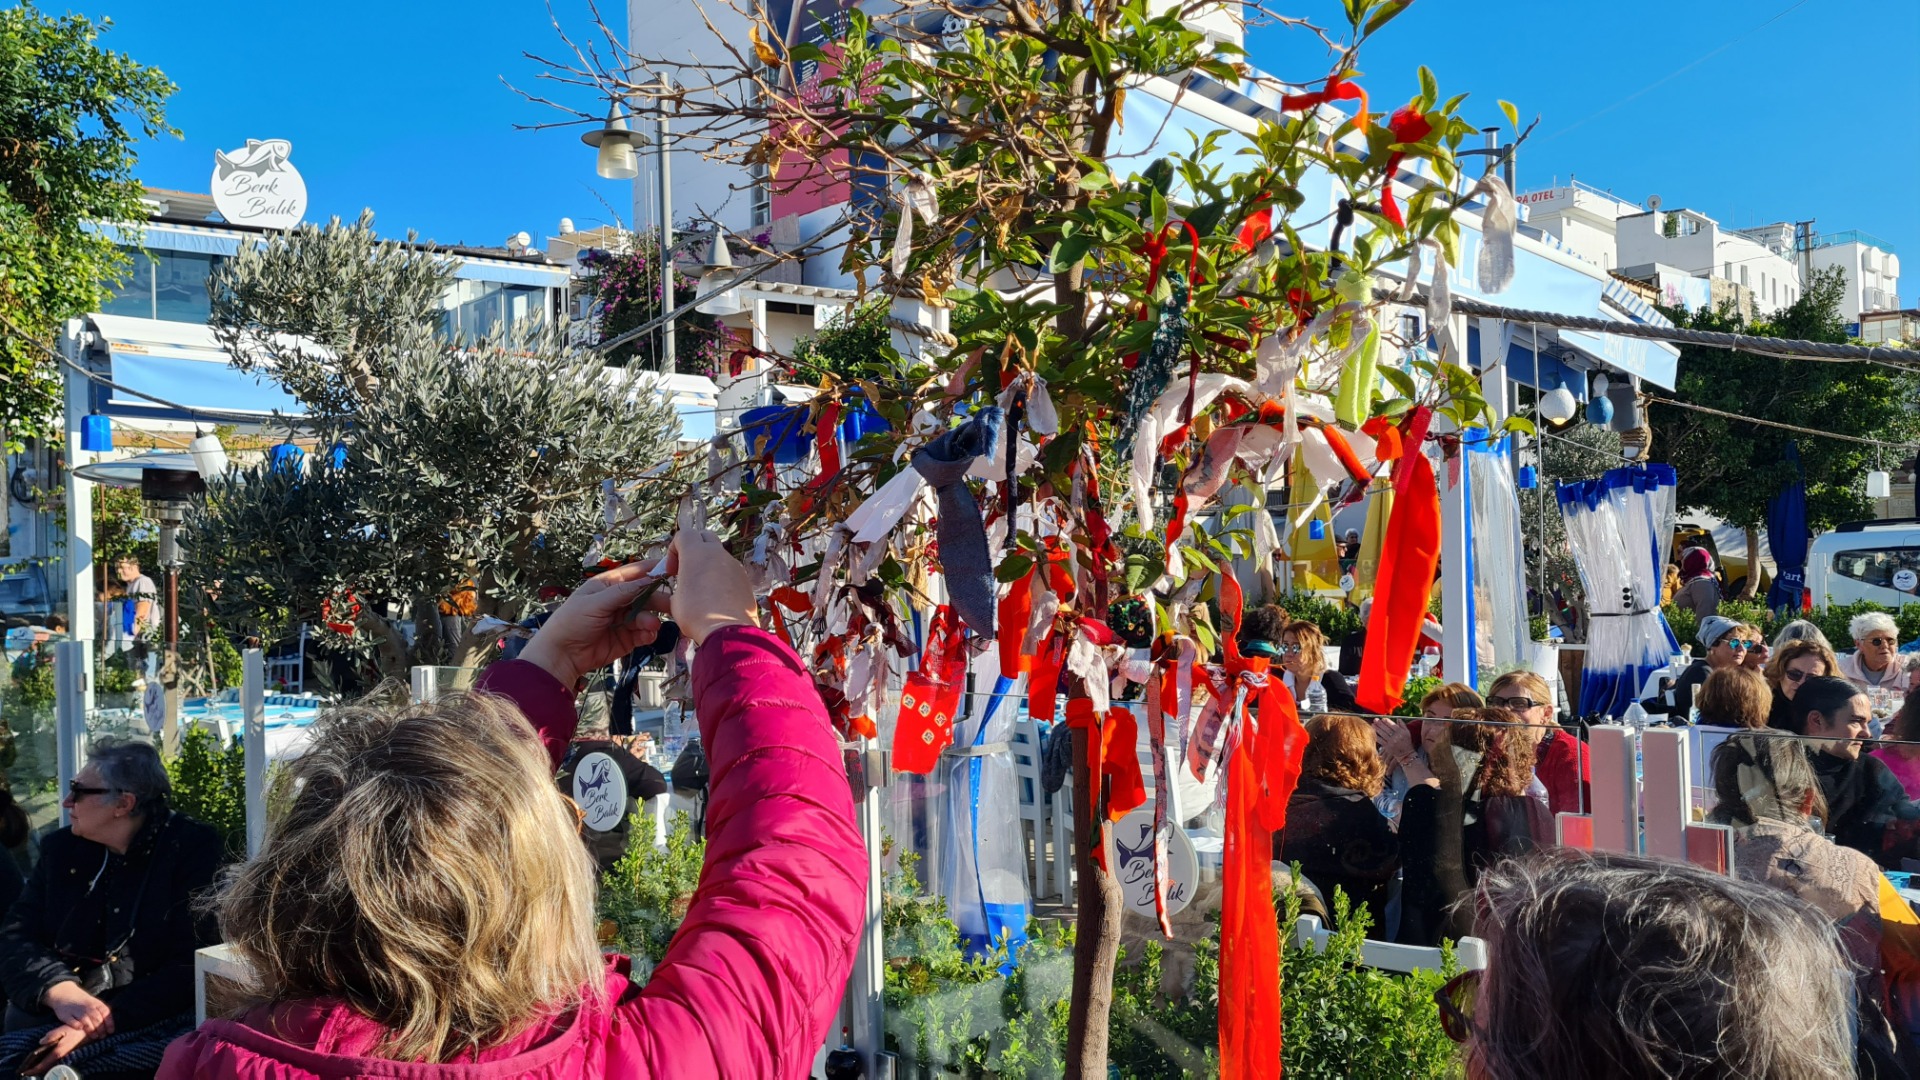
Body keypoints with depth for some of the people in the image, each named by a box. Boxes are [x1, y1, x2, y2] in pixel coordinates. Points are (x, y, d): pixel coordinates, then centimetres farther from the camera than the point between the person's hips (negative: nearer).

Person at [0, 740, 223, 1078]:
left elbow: (194, 963, -11)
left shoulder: (194, 849, -4)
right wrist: (60, 992, -16)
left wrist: (108, 1019, -22)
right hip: (51, 1021, 5)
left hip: (149, 1023, -5)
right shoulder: (60, 848, 13)